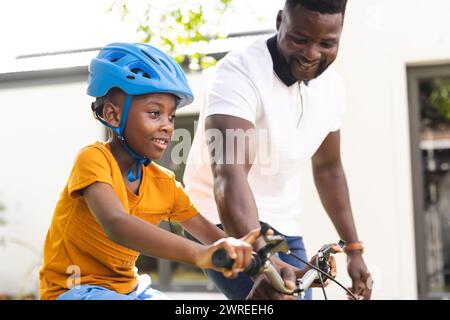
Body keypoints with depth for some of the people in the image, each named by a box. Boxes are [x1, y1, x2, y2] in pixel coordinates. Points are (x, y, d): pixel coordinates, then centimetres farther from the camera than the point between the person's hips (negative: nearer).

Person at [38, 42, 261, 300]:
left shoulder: (165, 184, 0)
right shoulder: (95, 159, -22)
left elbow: (210, 233, 1)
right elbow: (117, 225, -40)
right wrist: (199, 254, -53)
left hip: (128, 287, 7)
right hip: (75, 288, -7)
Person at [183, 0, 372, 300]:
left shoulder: (331, 85, -2)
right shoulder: (240, 73, -24)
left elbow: (328, 167, 12)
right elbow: (229, 175, -39)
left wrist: (354, 249, 12)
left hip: (285, 227, 7)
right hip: (228, 224, -7)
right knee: (274, 291, -27)